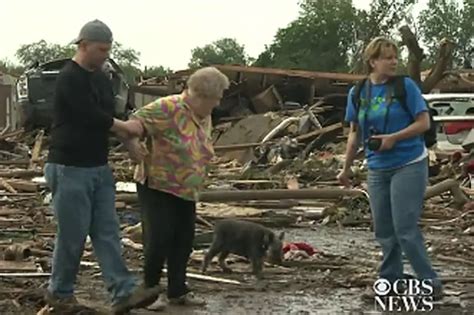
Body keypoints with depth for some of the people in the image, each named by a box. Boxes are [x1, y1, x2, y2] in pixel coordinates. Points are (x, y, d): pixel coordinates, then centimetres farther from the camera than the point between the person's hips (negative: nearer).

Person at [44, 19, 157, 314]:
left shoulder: (102, 78, 12)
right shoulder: (70, 78, -15)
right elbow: (92, 116, -20)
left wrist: (132, 140, -2)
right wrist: (130, 128, -8)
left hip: (99, 168, 8)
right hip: (70, 169, -8)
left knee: (108, 231, 2)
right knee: (73, 235, -1)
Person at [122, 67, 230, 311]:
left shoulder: (203, 117, 8)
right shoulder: (168, 108, -19)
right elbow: (132, 125, -24)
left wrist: (197, 181, 16)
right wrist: (137, 154, -25)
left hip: (186, 191, 8)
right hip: (157, 187, -8)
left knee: (183, 242, 12)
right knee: (159, 241, -6)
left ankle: (177, 291, 25)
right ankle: (149, 290, 12)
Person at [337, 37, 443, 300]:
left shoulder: (406, 86, -7)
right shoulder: (357, 93, 4)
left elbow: (424, 123, -8)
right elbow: (355, 133, 13)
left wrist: (394, 137, -20)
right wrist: (347, 168, 15)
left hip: (408, 166, -4)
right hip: (377, 169, 5)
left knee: (405, 229, -9)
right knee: (384, 230, 10)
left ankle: (430, 283, 3)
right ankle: (391, 281, 24)